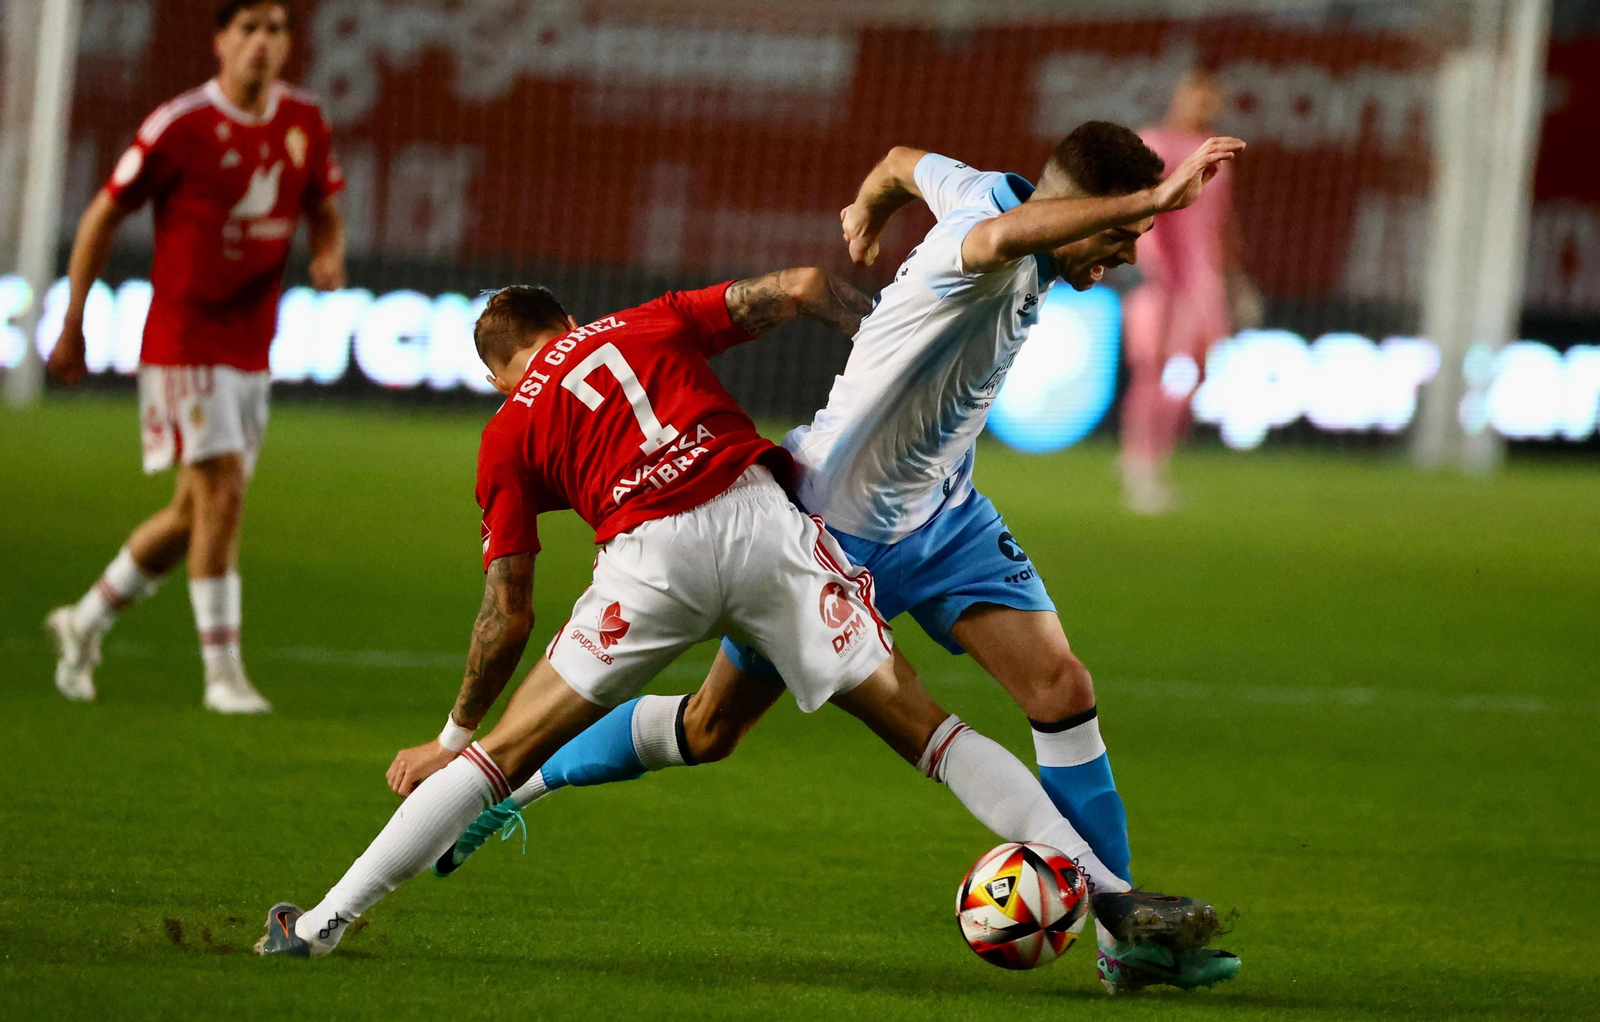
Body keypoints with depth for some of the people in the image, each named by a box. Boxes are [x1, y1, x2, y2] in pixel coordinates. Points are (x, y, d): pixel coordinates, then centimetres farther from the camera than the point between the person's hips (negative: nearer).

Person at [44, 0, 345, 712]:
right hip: (184, 339, -6)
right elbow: (103, 217, -4)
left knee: (195, 514, 11)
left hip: (251, 350, 6)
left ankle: (85, 621, 30)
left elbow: (324, 210, 19)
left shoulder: (304, 124, 4)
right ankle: (222, 673, -7)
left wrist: (329, 255, -6)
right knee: (221, 494, -14)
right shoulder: (182, 125, -12)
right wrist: (72, 326, -2)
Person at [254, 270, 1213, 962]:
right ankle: (1106, 888, -6)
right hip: (761, 519, 1)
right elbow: (801, 287, 17)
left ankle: (324, 924, 8)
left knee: (503, 752, 9)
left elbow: (509, 616, 18)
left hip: (651, 557, -1)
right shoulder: (649, 323, 26)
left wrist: (451, 737, 29)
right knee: (917, 720, 3)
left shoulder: (510, 433, 21)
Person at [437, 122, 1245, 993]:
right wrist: (1151, 200, -70)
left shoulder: (986, 193, -7)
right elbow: (1002, 237, -60)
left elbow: (906, 162, 15)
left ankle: (1125, 938, -1)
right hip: (832, 521, -7)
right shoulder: (993, 240, -32)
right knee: (710, 728, 9)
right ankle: (510, 783, 32)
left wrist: (868, 209, 38)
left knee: (1063, 692, -8)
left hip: (940, 515, 8)